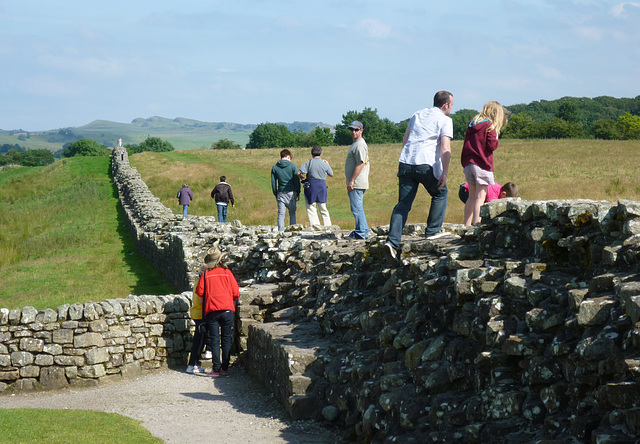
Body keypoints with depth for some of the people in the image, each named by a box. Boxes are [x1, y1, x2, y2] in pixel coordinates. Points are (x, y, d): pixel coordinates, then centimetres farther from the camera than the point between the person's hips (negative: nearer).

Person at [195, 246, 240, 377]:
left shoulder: (205, 274, 3)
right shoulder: (227, 272, 3)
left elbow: (199, 291, 1)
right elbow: (236, 293, 2)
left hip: (211, 311, 0)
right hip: (227, 309, 0)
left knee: (214, 340, 3)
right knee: (226, 339, 7)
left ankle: (216, 369, -3)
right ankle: (225, 368, 6)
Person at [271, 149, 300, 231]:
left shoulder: (275, 167, 3)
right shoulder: (292, 166, -4)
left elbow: (273, 183, 6)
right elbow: (297, 181, -3)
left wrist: (275, 195, 14)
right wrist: (298, 193, 7)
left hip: (281, 193, 1)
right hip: (291, 193, -1)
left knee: (281, 214, 2)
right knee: (292, 213, 11)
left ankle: (281, 231, -4)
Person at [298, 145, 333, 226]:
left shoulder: (308, 163, -5)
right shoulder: (325, 164, 2)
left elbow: (299, 173, -12)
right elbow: (331, 174, 18)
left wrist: (302, 178, 10)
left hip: (311, 186, -3)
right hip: (322, 186, 3)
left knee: (311, 209, 3)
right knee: (323, 209, 15)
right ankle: (328, 226, 15)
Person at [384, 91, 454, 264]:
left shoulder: (417, 114, 22)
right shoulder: (445, 120, 4)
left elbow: (405, 140, 27)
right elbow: (445, 148, -8)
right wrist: (444, 173, -9)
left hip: (405, 163, 5)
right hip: (426, 164, -5)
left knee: (403, 204, 3)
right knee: (440, 193, 21)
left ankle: (392, 241, -11)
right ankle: (432, 230, 17)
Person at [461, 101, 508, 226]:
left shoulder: (471, 124, 14)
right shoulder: (490, 126, -8)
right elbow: (492, 146, -13)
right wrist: (496, 138, 2)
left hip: (468, 164, 7)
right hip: (482, 164, -7)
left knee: (472, 196, 13)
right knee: (480, 197, -5)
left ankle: (466, 226, 13)